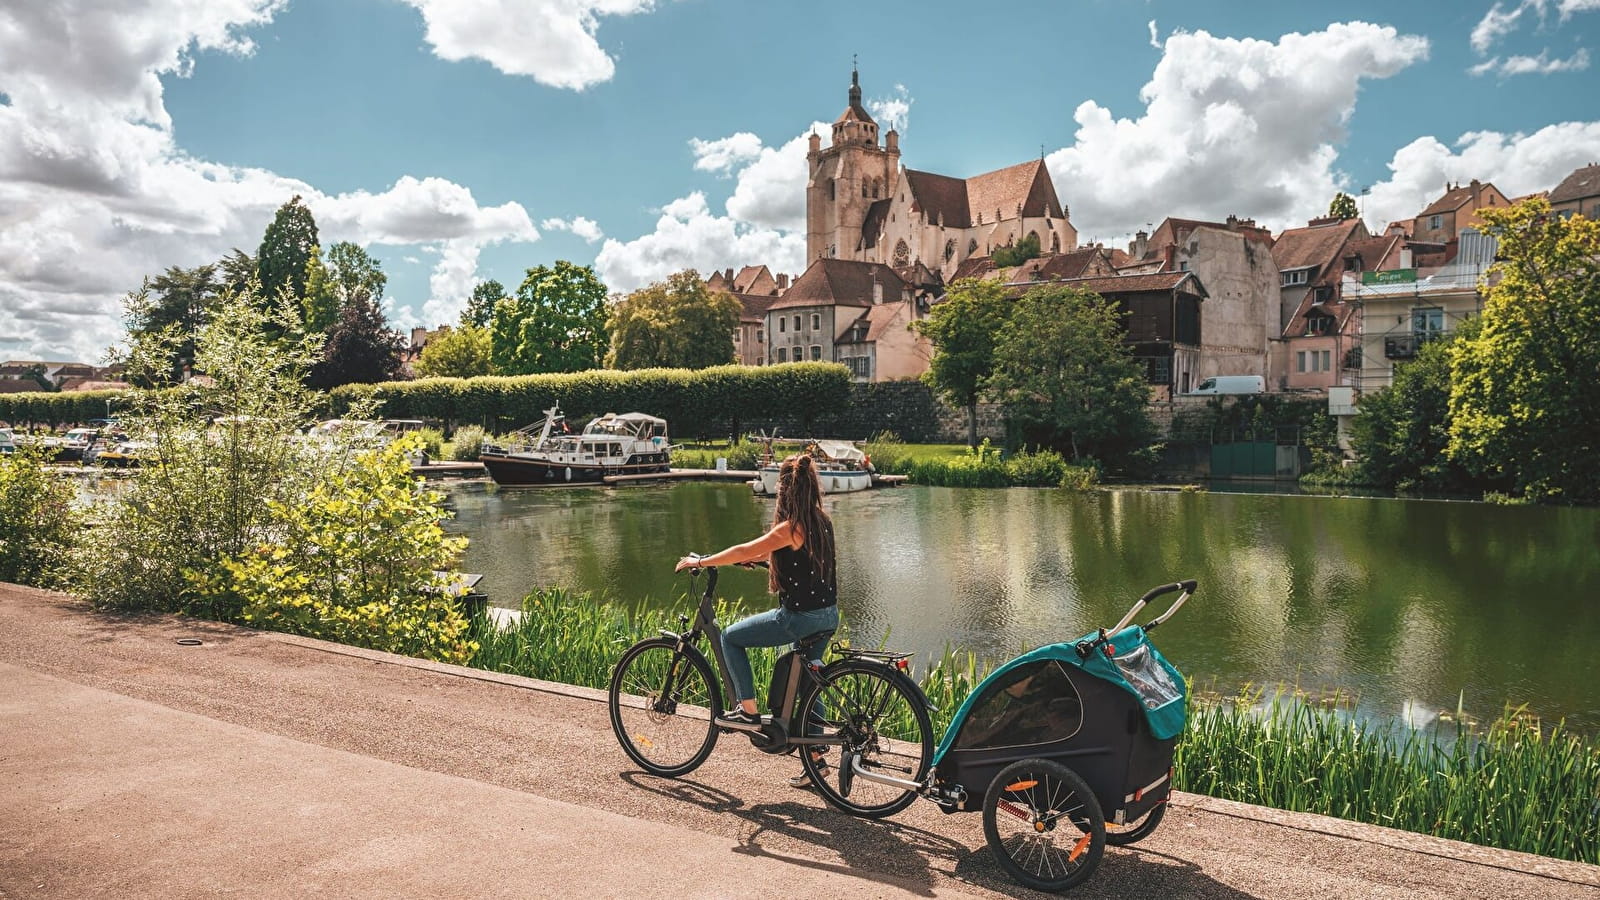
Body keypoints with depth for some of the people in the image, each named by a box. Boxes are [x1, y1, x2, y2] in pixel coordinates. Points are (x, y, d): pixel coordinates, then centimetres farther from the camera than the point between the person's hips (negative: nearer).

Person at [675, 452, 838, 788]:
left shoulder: (791, 527, -18)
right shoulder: (821, 520, 8)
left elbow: (745, 551, -16)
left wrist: (700, 561, -5)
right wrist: (725, 558, 19)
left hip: (800, 617, -9)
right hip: (827, 615, 9)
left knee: (731, 637, 7)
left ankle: (748, 711, 11)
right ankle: (815, 758, 26)